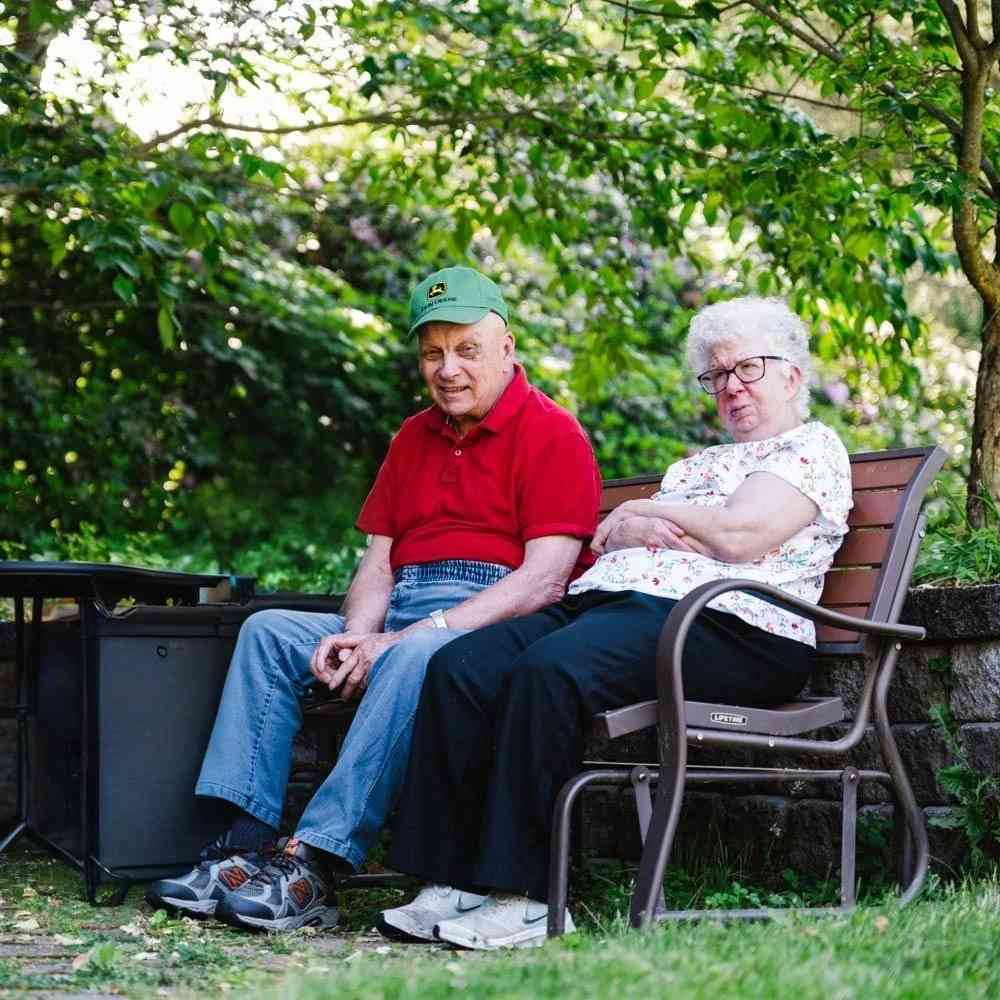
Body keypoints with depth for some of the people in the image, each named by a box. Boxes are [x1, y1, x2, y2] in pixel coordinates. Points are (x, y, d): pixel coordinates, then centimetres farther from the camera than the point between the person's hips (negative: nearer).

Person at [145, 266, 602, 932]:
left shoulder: (552, 434, -2)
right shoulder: (414, 437, 22)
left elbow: (545, 578, -14)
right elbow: (378, 561, 17)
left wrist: (411, 635, -19)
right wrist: (356, 636, -8)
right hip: (399, 620, 8)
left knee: (415, 658, -37)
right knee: (269, 631, -7)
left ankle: (317, 867, -39)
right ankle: (244, 848, -19)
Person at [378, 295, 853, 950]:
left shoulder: (812, 447, 9)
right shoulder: (700, 461, 34)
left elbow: (739, 536, -9)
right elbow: (606, 541, 23)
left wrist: (642, 513, 7)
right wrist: (637, 529, -1)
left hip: (723, 624, -8)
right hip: (606, 600, 8)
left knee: (548, 671, -35)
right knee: (460, 668, -18)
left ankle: (525, 899, -32)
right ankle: (451, 883, -21)